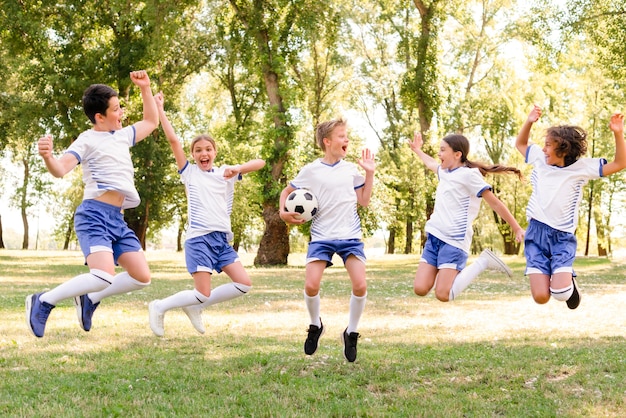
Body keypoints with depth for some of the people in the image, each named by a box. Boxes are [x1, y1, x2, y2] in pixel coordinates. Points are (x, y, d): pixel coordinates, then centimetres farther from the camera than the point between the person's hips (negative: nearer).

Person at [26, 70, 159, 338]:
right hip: (95, 215, -8)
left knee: (142, 278, 2)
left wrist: (145, 88, 25)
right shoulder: (87, 140, -5)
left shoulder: (123, 135, 19)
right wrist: (47, 157, -42)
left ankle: (89, 300, 18)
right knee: (103, 276, -26)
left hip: (117, 220, 8)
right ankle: (43, 302, -8)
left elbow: (151, 122, 35)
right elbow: (61, 169, -19)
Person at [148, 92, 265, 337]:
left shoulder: (226, 173, 12)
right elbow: (173, 140, -4)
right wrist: (160, 110, -8)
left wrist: (237, 168, -15)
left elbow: (260, 163, 2)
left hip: (223, 238, 5)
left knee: (243, 284, -2)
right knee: (203, 293, -11)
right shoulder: (189, 172, 6)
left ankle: (195, 306, 13)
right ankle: (159, 308, 10)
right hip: (199, 238, -5)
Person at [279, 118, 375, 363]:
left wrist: (369, 173, 4)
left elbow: (364, 201, 9)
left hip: (350, 236, 2)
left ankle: (351, 333, 8)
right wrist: (284, 212, -5)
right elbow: (287, 191, 12)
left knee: (360, 286, -14)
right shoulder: (311, 171, -1)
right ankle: (315, 326, 16)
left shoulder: (351, 169, 7)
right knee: (311, 286, -14)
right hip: (321, 237, -2)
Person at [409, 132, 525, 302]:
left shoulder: (468, 174, -7)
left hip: (455, 240, -7)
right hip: (434, 237, 7)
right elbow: (431, 164, 42)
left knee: (443, 294, -16)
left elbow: (495, 203, -7)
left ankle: (482, 262, 2)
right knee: (420, 289, -6)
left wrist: (517, 229, -8)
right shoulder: (444, 172, 16)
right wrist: (417, 150, 58)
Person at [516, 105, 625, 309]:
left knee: (561, 294, -21)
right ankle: (548, 273, 26)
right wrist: (529, 122, 7)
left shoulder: (581, 167, -3)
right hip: (536, 234, 2)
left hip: (563, 237, -2)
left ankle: (568, 279, 18)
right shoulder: (540, 159, 6)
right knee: (541, 297, -11)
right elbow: (520, 144, 24)